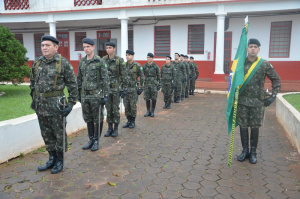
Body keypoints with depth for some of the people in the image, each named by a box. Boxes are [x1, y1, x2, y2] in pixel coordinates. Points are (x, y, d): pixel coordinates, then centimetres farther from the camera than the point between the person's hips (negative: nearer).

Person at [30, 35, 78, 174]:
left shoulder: (63, 63, -8)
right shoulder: (37, 62, 7)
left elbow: (72, 85, -7)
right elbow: (32, 82, 17)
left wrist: (70, 104, -11)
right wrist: (34, 99, 14)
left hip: (55, 104, -5)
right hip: (40, 105, 6)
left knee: (59, 134, 6)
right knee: (46, 134, 15)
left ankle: (60, 160, 23)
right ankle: (52, 158, 31)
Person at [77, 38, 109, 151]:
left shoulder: (100, 61, -7)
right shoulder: (82, 61, 10)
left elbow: (105, 79, -10)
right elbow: (79, 78, 16)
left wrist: (105, 95, -13)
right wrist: (78, 93, 15)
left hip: (96, 95, -5)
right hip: (84, 95, 6)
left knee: (97, 119, 4)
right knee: (88, 118, 12)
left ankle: (96, 141, 16)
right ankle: (91, 139, 24)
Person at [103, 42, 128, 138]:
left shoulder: (119, 60, -7)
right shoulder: (103, 60, 5)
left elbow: (124, 75, -6)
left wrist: (124, 88, -8)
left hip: (116, 88, -4)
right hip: (106, 88, 4)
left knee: (115, 109, 3)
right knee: (108, 109, 8)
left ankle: (116, 129, 15)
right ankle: (110, 128, 20)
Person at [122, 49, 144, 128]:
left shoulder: (137, 66, -7)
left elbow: (142, 77, -2)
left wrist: (141, 88, -6)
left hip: (133, 88, -4)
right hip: (125, 88, 4)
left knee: (133, 106, 1)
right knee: (126, 106, 7)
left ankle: (133, 121, 13)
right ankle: (128, 121, 19)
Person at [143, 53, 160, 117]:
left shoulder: (156, 66, -1)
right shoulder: (144, 66, 5)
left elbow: (158, 76, 2)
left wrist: (159, 84, -2)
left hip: (154, 84, -2)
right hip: (146, 84, 2)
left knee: (154, 98, 1)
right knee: (147, 98, 4)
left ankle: (152, 111, 12)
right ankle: (148, 111, 16)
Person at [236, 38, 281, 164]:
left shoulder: (265, 65, -2)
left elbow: (276, 80, 6)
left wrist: (273, 96, 0)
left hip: (258, 102, -1)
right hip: (242, 101, 1)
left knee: (255, 127, 6)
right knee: (243, 126, 7)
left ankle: (253, 152, 21)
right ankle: (245, 151, 22)